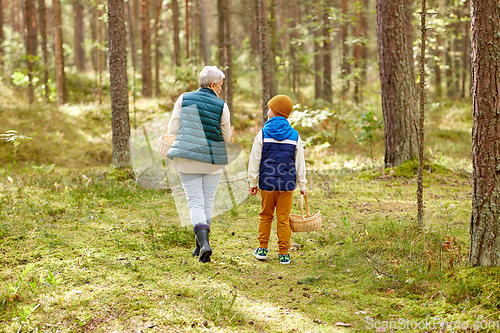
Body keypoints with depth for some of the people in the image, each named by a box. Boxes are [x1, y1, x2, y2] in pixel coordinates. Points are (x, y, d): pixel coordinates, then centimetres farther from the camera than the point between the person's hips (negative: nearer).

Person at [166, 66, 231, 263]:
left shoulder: (184, 99, -2)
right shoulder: (221, 106, -5)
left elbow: (172, 129, 0)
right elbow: (226, 137, 0)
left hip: (188, 159, 0)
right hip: (214, 161, 0)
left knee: (195, 202, 1)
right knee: (208, 202, 13)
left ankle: (204, 243, -19)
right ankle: (200, 245, 19)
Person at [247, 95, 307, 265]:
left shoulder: (263, 134, -2)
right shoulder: (295, 136, 3)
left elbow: (255, 161, 0)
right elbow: (300, 163, 8)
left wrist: (252, 182, 8)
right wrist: (302, 185, 16)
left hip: (267, 182, -1)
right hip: (287, 183, 1)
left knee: (265, 216, 14)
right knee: (283, 219, 4)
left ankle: (262, 249, 18)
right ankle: (283, 254, 5)